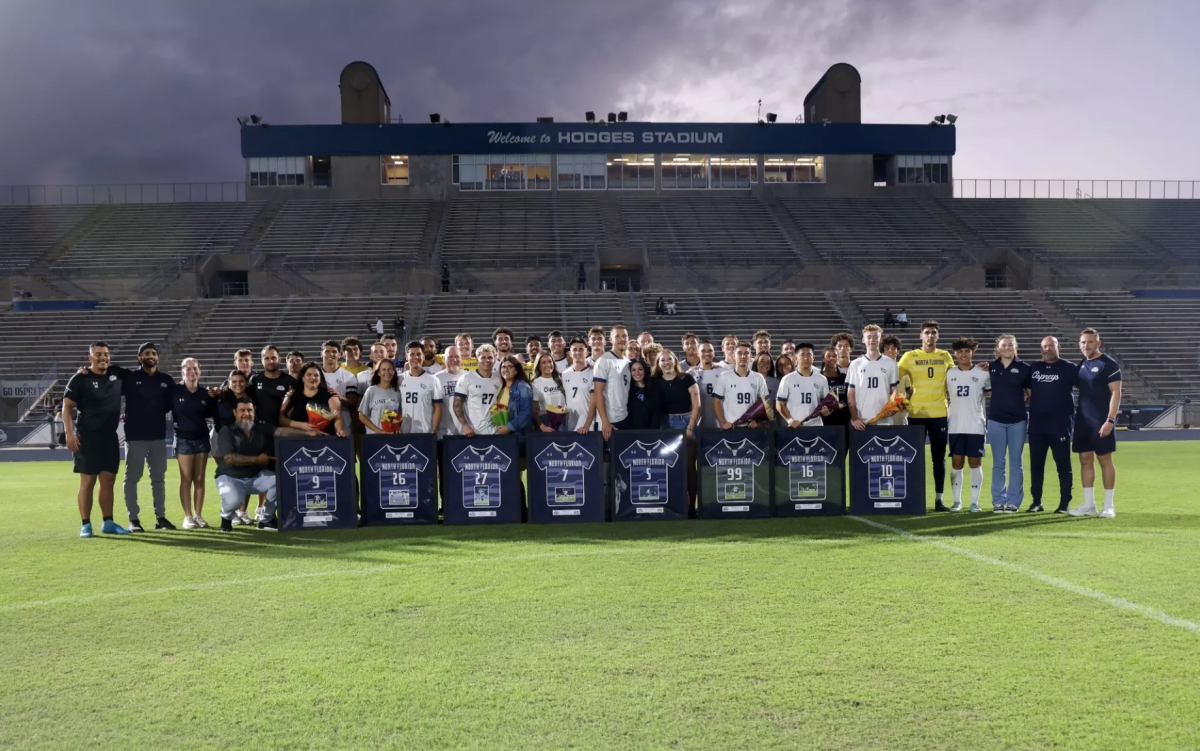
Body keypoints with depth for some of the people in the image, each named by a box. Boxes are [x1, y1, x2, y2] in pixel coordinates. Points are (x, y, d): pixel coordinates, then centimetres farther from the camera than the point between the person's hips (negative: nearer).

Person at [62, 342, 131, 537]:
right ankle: (86, 525, 2)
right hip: (87, 437, -5)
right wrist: (69, 433, -15)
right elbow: (67, 407, -7)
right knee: (87, 482, -3)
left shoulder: (117, 377, 7)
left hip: (110, 437, 5)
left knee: (108, 481, 7)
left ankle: (108, 523, 14)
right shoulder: (80, 379, -7)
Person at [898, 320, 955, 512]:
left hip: (940, 413, 2)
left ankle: (939, 499, 10)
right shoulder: (910, 356, 2)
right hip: (916, 414, -1)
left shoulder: (945, 356, 8)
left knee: (939, 458, 5)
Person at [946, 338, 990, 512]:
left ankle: (975, 502, 7)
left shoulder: (983, 374, 1)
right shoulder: (949, 374, 5)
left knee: (975, 463, 1)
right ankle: (957, 501, 10)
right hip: (955, 426, 1)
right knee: (956, 463, 3)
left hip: (976, 425, -1)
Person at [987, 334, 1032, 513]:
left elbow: (1031, 391, 8)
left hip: (1017, 420, -1)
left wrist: (1026, 398, -6)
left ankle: (1014, 502, 9)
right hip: (996, 419, 1)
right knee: (998, 463, 5)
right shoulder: (990, 367, 5)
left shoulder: (1024, 368, 0)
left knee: (1015, 463, 3)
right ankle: (998, 501, 11)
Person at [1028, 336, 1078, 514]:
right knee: (1036, 465, 8)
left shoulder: (1069, 368, -1)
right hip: (1036, 425, 4)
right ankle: (1036, 501, 16)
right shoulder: (1033, 368, 10)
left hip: (1060, 425, -4)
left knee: (1063, 465, 2)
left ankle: (1065, 503, 9)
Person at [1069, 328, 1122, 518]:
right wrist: (1074, 417, 12)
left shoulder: (1108, 364, -7)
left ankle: (1108, 506, 6)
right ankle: (1089, 504, 13)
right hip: (1082, 420, 6)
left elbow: (1116, 393, -12)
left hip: (1101, 421, -6)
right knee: (1085, 460, 7)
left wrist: (1110, 420, -19)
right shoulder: (1081, 365, 12)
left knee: (1105, 460, -1)